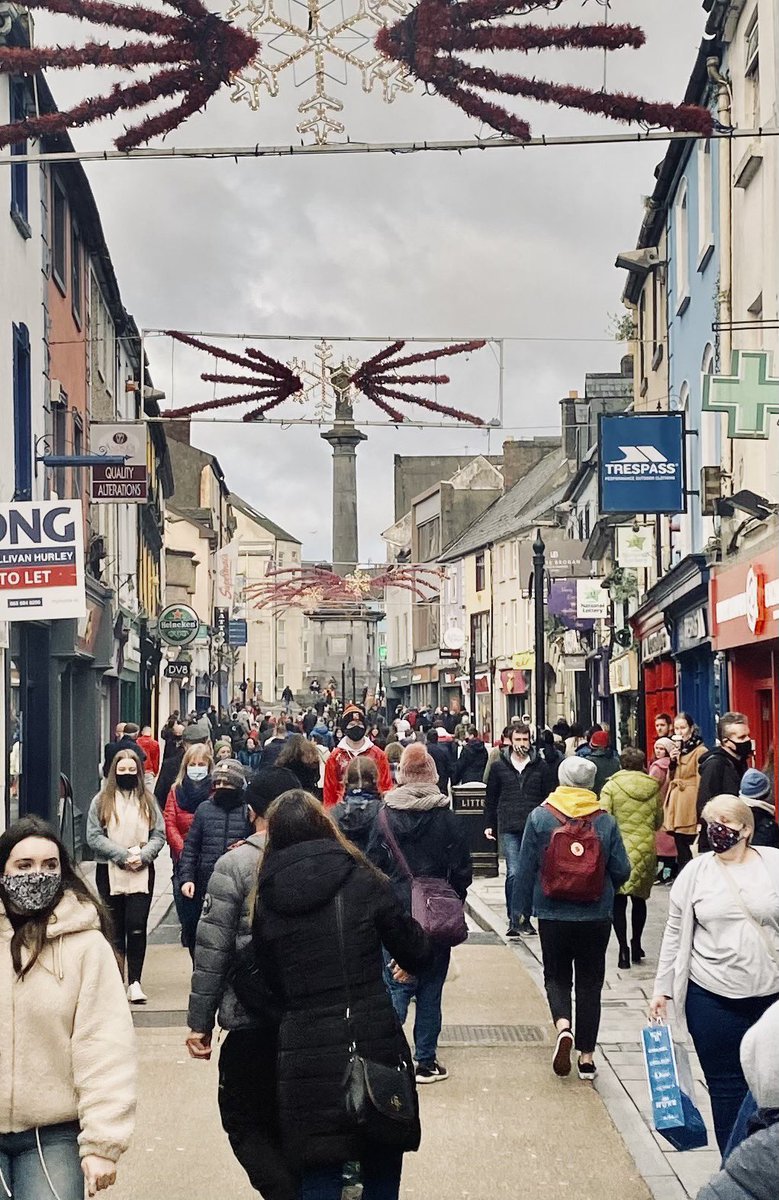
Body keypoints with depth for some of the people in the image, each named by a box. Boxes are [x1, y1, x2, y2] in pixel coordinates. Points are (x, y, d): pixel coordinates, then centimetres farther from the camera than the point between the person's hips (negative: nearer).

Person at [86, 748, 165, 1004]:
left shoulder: (148, 801, 10)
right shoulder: (101, 801, 4)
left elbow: (159, 835, 6)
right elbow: (94, 837, -3)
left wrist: (143, 856, -11)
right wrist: (123, 855, -12)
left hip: (142, 873, 0)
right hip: (109, 873, 0)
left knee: (137, 927, -9)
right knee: (115, 929, 5)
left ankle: (134, 981, -5)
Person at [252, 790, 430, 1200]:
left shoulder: (266, 900, 2)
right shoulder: (363, 882, -5)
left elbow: (270, 981, 9)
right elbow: (415, 954, 1)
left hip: (305, 1053, 2)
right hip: (375, 1043, -2)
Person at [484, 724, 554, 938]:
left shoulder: (540, 767, 8)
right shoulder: (499, 767, 7)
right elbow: (491, 798, 13)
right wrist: (488, 824, 9)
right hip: (508, 829, -1)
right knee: (514, 873, -11)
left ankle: (525, 918, 17)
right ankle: (514, 919, -7)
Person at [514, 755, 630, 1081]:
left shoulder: (539, 817, -7)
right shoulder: (606, 821, -5)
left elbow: (526, 867, -3)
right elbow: (622, 871, -1)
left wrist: (523, 906, 8)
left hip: (552, 915, -1)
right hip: (596, 917, 1)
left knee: (556, 976, 14)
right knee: (590, 981, 10)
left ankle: (563, 1025, -14)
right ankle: (587, 1056, 11)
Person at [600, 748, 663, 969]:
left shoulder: (611, 787, -6)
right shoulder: (653, 788, 3)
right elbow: (658, 822, 11)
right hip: (646, 849, 3)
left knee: (618, 900, 3)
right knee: (639, 898, 19)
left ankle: (624, 948, -5)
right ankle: (636, 945, 27)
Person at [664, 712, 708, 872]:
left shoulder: (700, 751, -10)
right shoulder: (678, 749, 16)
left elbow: (701, 783, -13)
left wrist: (699, 812, -16)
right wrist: (672, 762, 0)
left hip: (689, 804, -8)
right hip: (675, 802, 8)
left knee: (685, 852, -7)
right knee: (680, 849, 10)